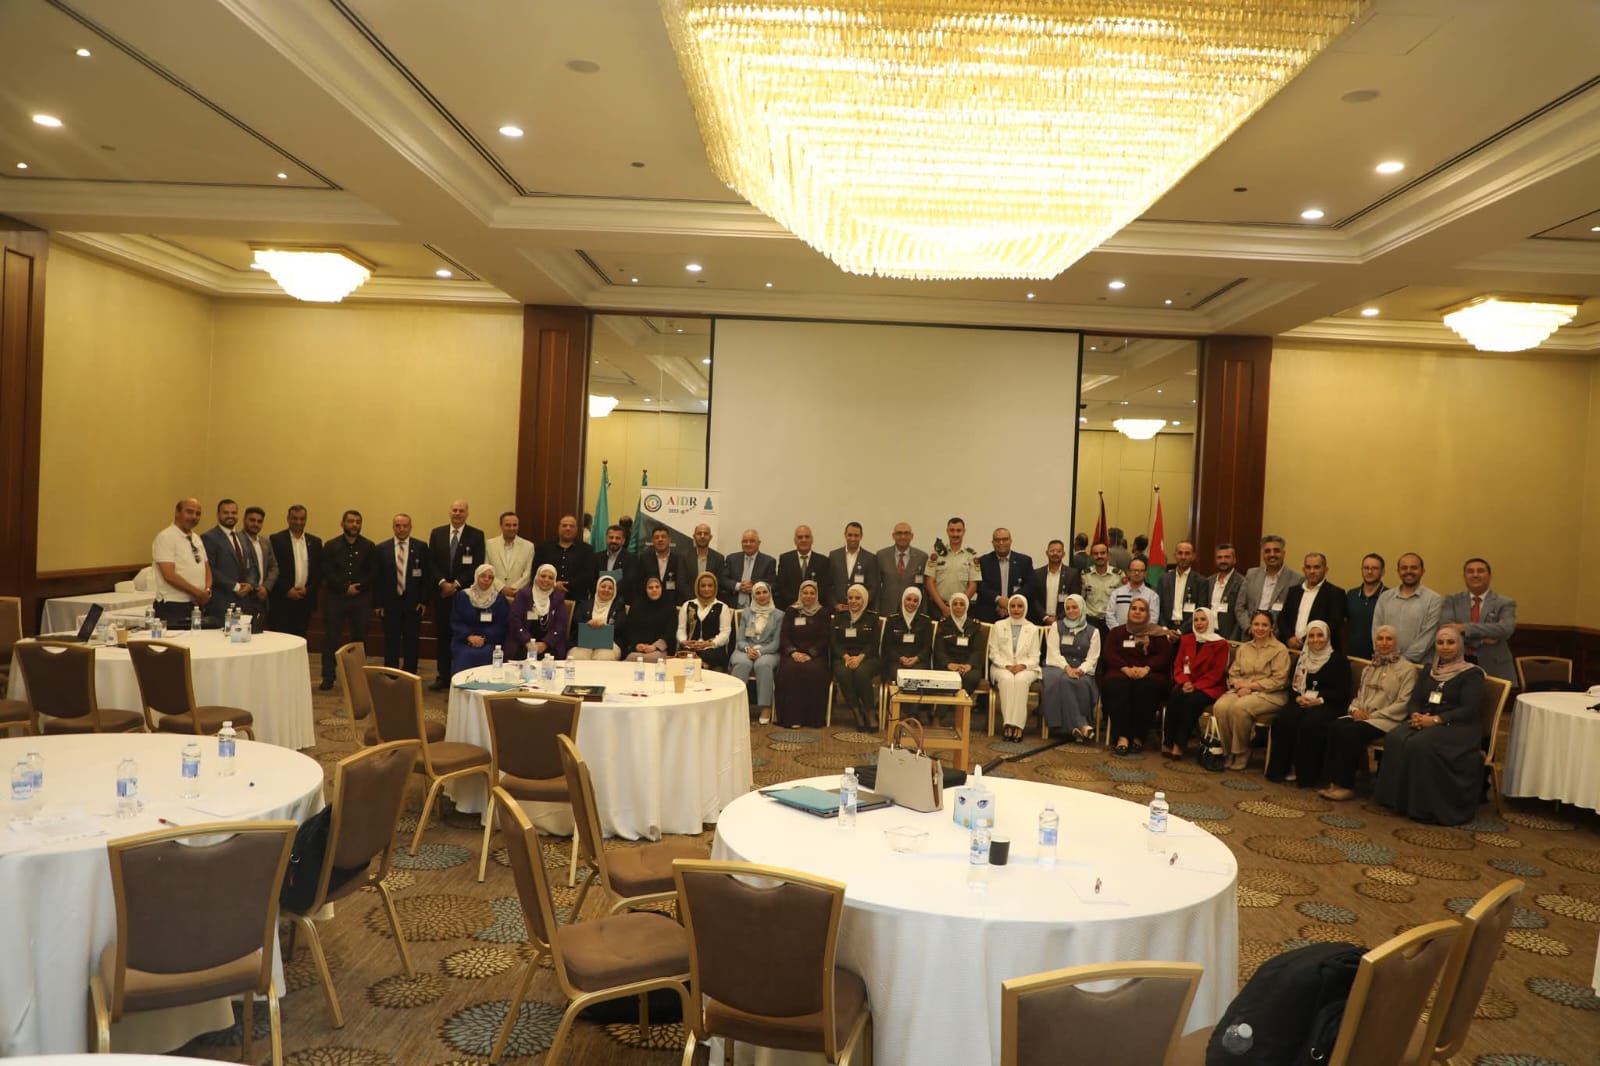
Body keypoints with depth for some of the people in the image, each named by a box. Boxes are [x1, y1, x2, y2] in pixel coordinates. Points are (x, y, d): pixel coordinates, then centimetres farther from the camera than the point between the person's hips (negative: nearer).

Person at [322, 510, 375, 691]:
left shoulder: (368, 546, 6)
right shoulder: (331, 546, 5)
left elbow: (372, 573, 1)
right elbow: (327, 573, -3)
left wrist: (358, 587, -13)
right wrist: (345, 588, -13)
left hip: (361, 599, 1)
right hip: (335, 598, 0)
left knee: (359, 637, 4)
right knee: (331, 637, 0)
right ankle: (328, 677, 5)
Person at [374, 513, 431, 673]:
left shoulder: (420, 548, 1)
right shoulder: (381, 549, 3)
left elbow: (428, 576, 1)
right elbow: (376, 578, 3)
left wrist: (424, 600, -4)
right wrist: (377, 604, -2)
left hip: (413, 604, 0)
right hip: (390, 604, 0)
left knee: (411, 642, 6)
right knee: (391, 642, 5)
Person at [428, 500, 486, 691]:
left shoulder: (476, 535, 0)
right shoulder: (437, 533, 9)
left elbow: (478, 565, -5)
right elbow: (431, 562, 5)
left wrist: (457, 584, -11)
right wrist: (443, 582, -9)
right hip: (441, 592, 3)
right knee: (442, 635, 6)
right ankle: (443, 676, 12)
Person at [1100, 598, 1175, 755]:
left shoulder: (1158, 633, 16)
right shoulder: (1116, 632, 20)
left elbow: (1165, 656, 1)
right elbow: (1110, 655, 5)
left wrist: (1146, 668, -17)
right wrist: (1126, 668, -15)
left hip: (1149, 674, -1)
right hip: (1122, 672, 1)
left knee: (1147, 687, -37)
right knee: (1117, 685, -35)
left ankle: (1139, 737, -31)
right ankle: (1122, 737, -40)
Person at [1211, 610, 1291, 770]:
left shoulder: (1280, 649, 0)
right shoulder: (1243, 648, 18)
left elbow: (1278, 680, -8)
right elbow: (1233, 674, 12)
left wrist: (1250, 685, -12)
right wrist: (1239, 685, -11)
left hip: (1269, 694, -5)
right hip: (1242, 691, 5)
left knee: (1239, 707, -34)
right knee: (1220, 707, -27)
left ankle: (1241, 753, -15)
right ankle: (1226, 750, -11)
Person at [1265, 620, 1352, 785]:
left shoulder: (1338, 659, 4)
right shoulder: (1302, 658, 19)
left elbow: (1342, 692, -3)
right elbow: (1293, 684, 14)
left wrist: (1320, 700, -17)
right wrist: (1298, 697, -9)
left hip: (1328, 704, -4)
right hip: (1302, 701, 4)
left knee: (1310, 724, -35)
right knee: (1282, 721, -27)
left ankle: (1306, 773, -25)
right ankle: (1282, 768, -21)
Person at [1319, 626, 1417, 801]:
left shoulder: (1407, 669, 1)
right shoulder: (1369, 668, 22)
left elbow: (1403, 703, -8)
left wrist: (1374, 715, -15)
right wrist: (1355, 709, 0)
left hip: (1387, 720, -6)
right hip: (1362, 716, 6)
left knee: (1351, 732, -31)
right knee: (1336, 726, -24)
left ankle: (1345, 786, -21)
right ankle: (1334, 781, -24)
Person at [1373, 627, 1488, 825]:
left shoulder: (1472, 674, 1)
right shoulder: (1429, 671, 19)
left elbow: (1469, 710, -11)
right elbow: (1413, 701, 14)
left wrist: (1435, 719, -20)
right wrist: (1416, 715, -11)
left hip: (1457, 727, -5)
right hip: (1424, 722, 5)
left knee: (1420, 744, -35)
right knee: (1395, 739, -26)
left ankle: (1425, 806, -25)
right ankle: (1399, 799, -21)